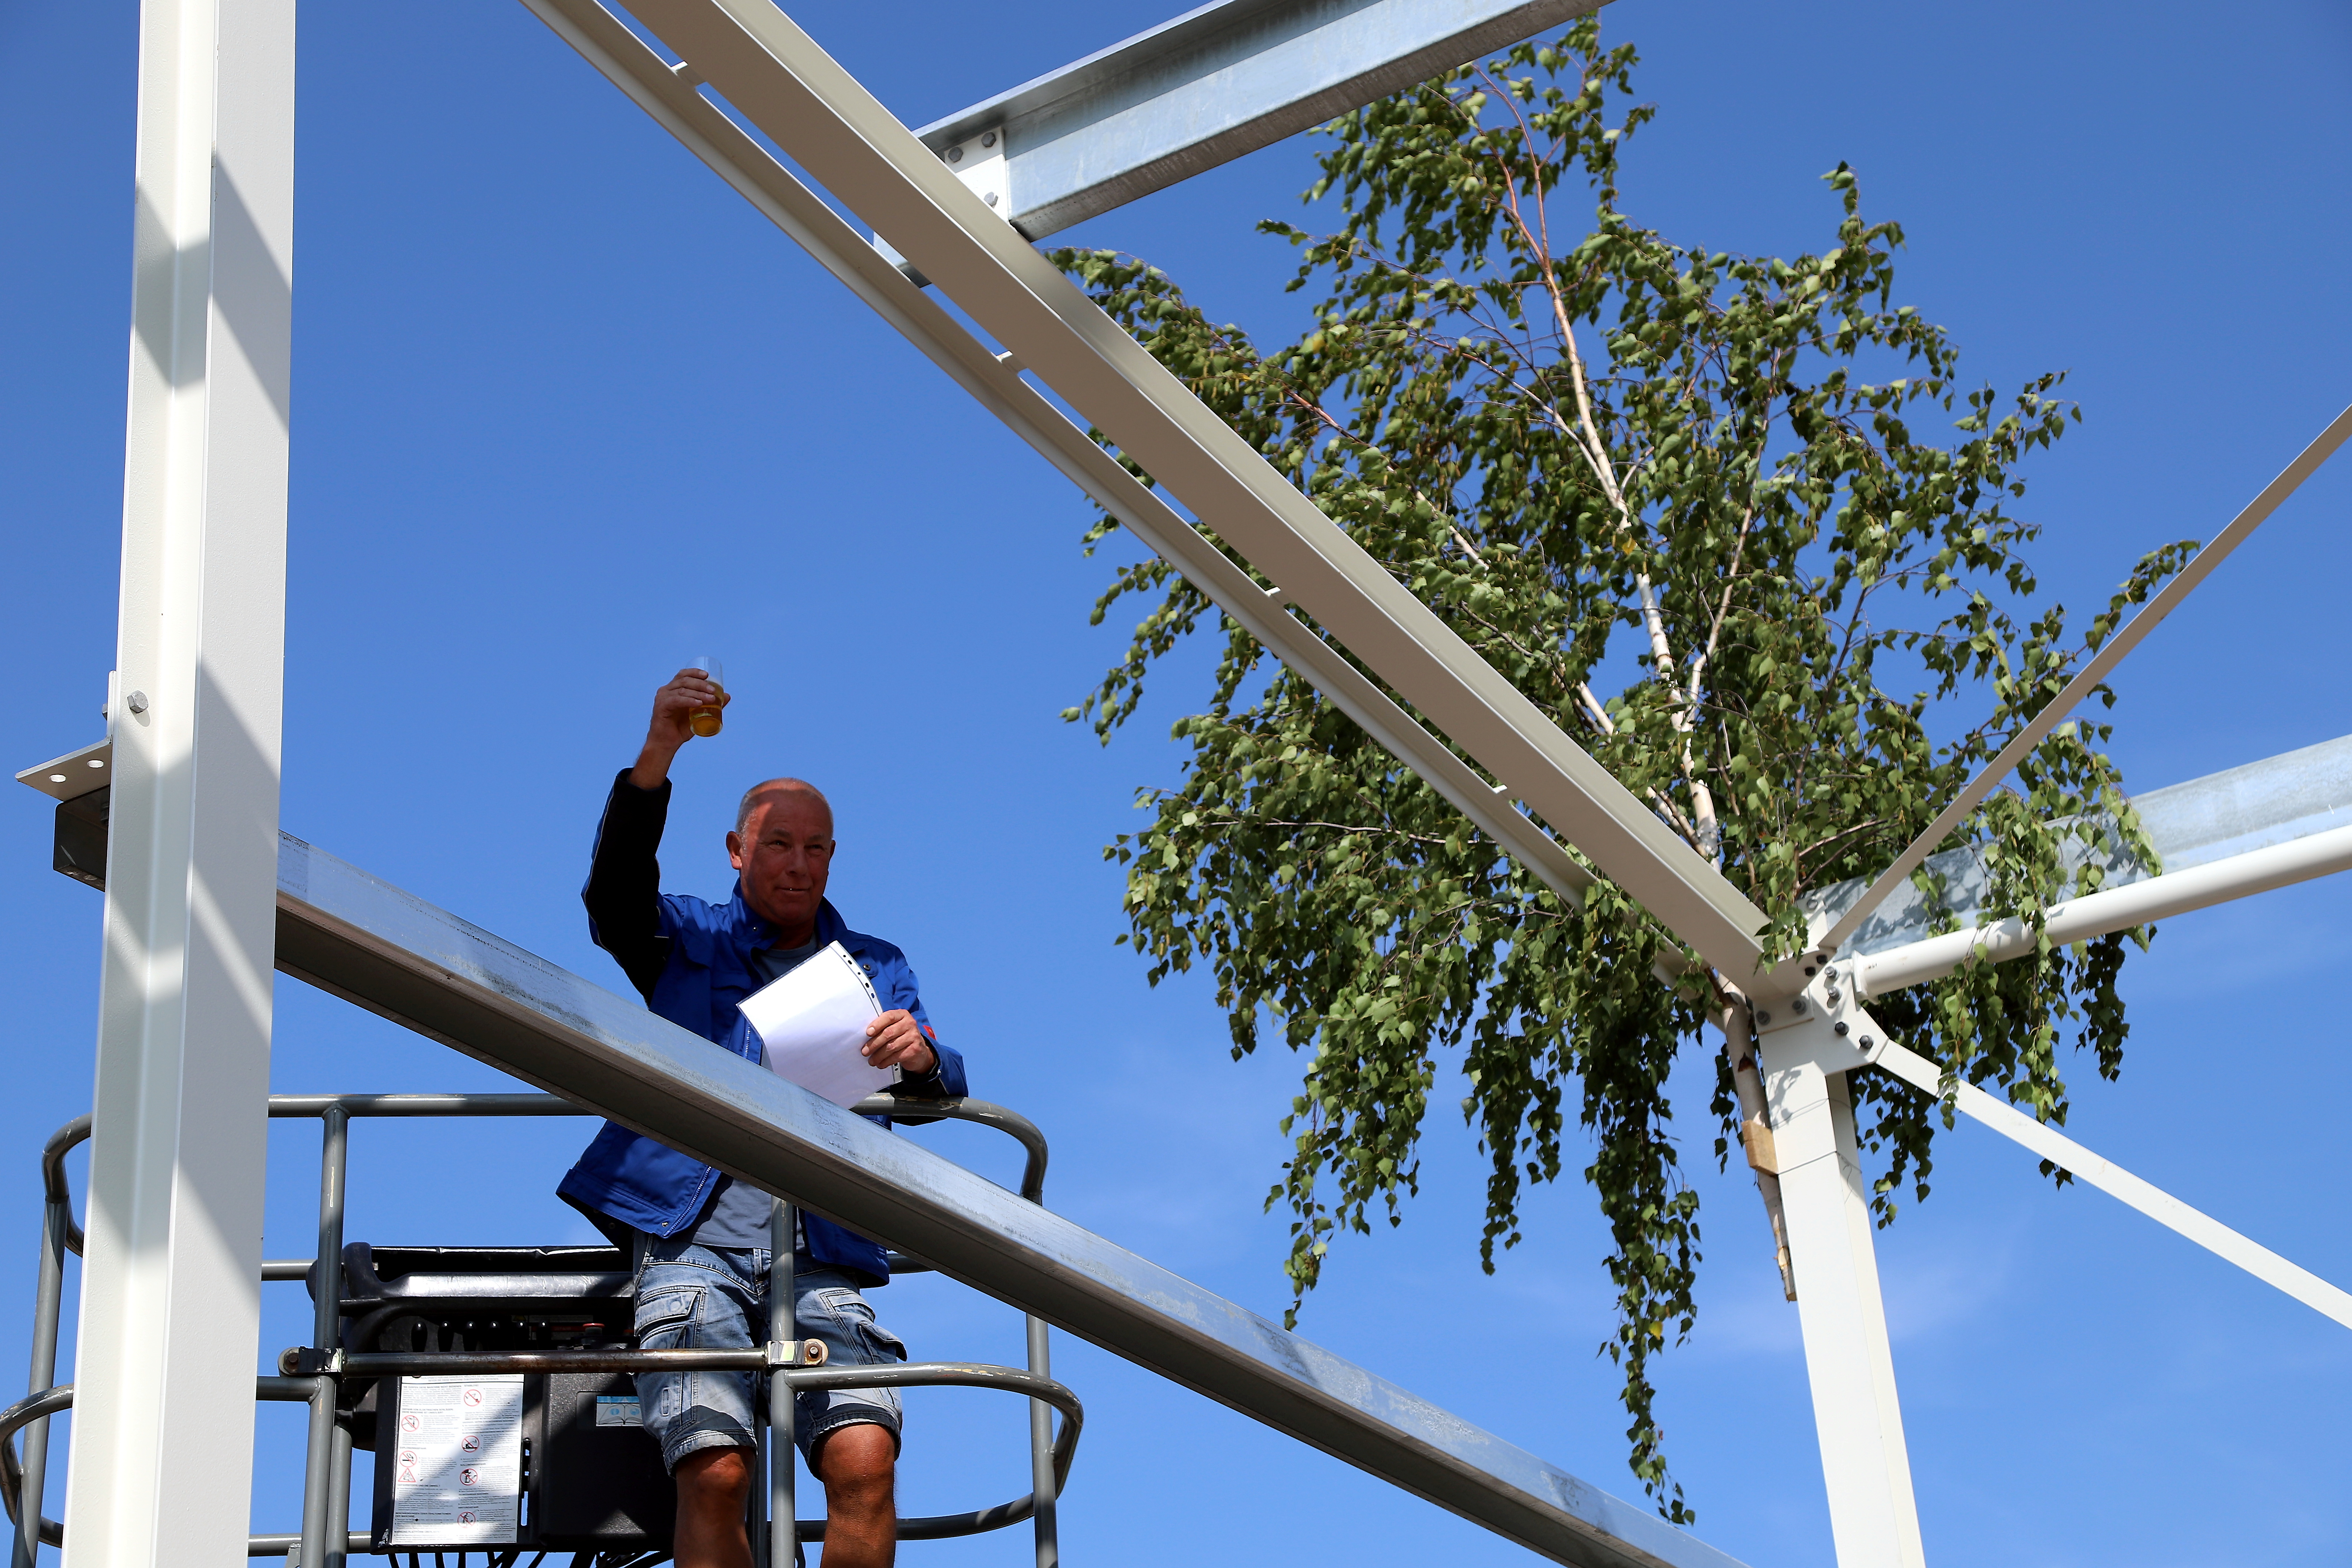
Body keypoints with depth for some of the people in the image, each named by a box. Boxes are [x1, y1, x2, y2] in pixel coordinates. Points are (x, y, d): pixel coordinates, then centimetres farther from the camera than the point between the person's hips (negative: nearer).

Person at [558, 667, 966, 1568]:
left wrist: (921, 1059, -12)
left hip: (822, 1252, 1)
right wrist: (657, 756, -16)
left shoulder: (876, 968, 26)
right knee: (713, 1471, -21)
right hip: (694, 1235, -1)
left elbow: (942, 1095, 14)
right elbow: (614, 898, -2)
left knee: (864, 1461, -21)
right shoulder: (688, 941, 21)